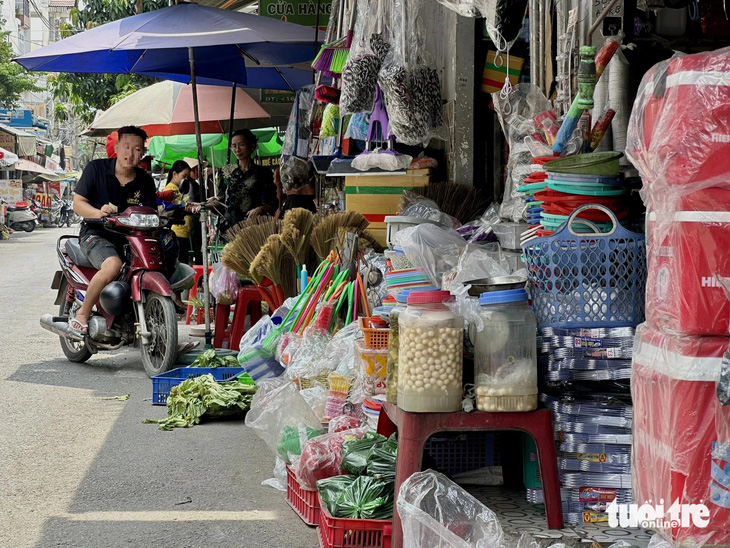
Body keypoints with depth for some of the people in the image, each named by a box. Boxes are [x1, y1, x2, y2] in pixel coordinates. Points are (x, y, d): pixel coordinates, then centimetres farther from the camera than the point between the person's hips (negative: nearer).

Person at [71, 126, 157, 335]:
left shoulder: (145, 181, 6)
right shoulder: (96, 168, -4)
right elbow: (77, 203, -6)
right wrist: (99, 213, -26)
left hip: (128, 237, 5)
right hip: (96, 234, -5)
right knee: (113, 265, -35)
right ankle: (82, 315, -17)